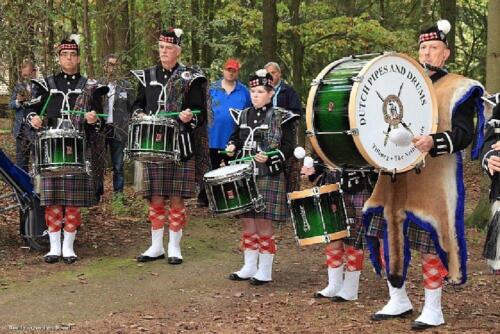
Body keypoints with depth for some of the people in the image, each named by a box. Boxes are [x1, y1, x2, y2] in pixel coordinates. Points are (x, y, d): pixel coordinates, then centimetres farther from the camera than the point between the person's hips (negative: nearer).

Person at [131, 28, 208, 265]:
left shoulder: (189, 78, 1)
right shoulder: (147, 76, 12)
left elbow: (201, 114, 1)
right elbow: (137, 104, 21)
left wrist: (189, 117, -20)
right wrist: (140, 114, -1)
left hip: (180, 146, -3)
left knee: (176, 199, 0)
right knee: (155, 198, 7)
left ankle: (174, 247, 11)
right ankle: (156, 246, 18)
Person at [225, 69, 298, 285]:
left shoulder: (281, 118, -5)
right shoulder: (243, 116, 12)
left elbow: (288, 147, -7)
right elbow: (236, 137, 23)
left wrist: (269, 158, -21)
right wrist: (232, 147, 0)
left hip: (268, 178, -6)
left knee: (263, 223, -3)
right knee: (247, 221, 10)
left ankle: (265, 271, 8)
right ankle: (249, 267, 21)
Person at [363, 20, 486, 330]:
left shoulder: (459, 89, -1)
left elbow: (464, 135, -10)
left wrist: (434, 142, -28)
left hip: (434, 179, -6)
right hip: (397, 175, 6)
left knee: (429, 240, -4)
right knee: (388, 234, 6)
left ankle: (433, 310, 9)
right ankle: (398, 300, 22)